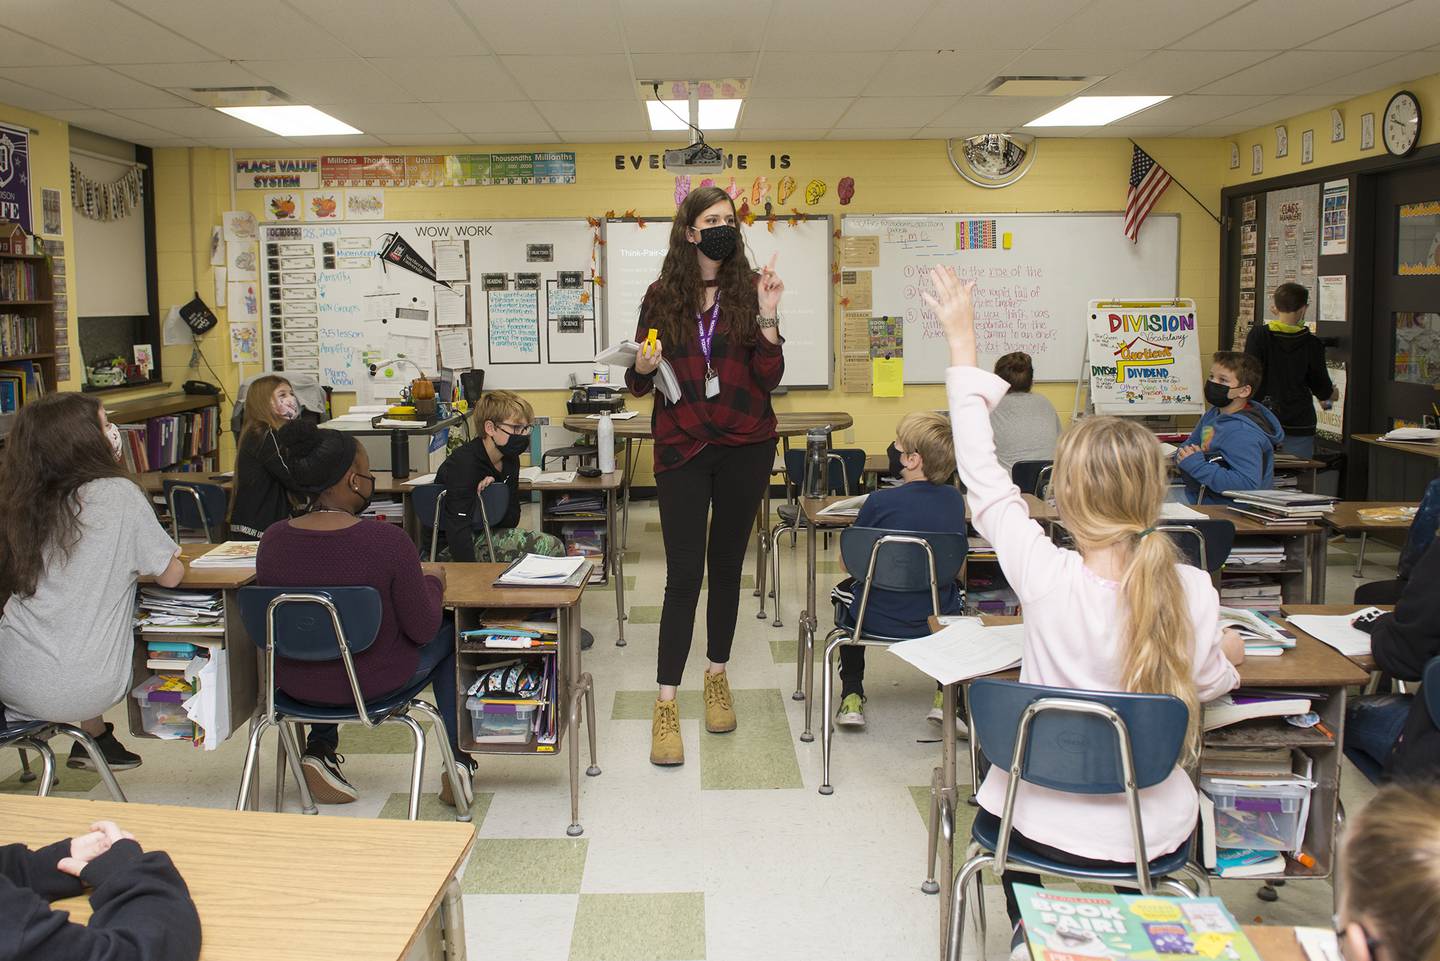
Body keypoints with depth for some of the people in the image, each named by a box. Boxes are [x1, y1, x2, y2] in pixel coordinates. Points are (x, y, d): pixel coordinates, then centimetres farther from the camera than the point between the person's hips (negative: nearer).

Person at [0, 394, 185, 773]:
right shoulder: (118, 493, -12)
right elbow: (170, 576, -4)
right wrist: (137, 563, 16)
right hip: (81, 691, -4)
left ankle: (93, 735, 39)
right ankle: (92, 738, 36)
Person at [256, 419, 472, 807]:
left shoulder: (272, 539, -13)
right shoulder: (387, 540, -26)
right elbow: (422, 629, -15)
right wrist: (433, 581, 5)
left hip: (294, 683, 4)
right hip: (372, 684, -4)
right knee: (450, 633, 25)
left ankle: (320, 749, 29)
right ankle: (458, 761, 27)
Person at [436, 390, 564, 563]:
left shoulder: (510, 460, 3)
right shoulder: (463, 463, -22)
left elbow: (512, 520, 3)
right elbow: (457, 529, -26)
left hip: (487, 533, 8)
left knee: (553, 547, -6)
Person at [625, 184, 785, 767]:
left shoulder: (748, 289, 3)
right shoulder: (662, 297, 3)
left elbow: (769, 380, -3)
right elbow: (638, 385, 6)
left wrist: (768, 318, -13)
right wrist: (642, 368, -15)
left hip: (745, 446, 1)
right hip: (682, 448, -1)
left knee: (727, 565, 11)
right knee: (684, 573, -5)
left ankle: (717, 678, 27)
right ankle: (666, 705, 1)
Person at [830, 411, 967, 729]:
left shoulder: (880, 501, -18)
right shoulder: (954, 499, -5)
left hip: (879, 618, -2)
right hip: (938, 618, 3)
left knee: (845, 590, 31)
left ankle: (852, 695, 26)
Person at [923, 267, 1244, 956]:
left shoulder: (1047, 578, -26)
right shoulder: (1192, 590, -20)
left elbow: (983, 477, -14)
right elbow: (1208, 683, -1)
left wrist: (961, 342, -6)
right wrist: (1227, 653, 24)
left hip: (1045, 825, -2)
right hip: (1155, 833, 2)